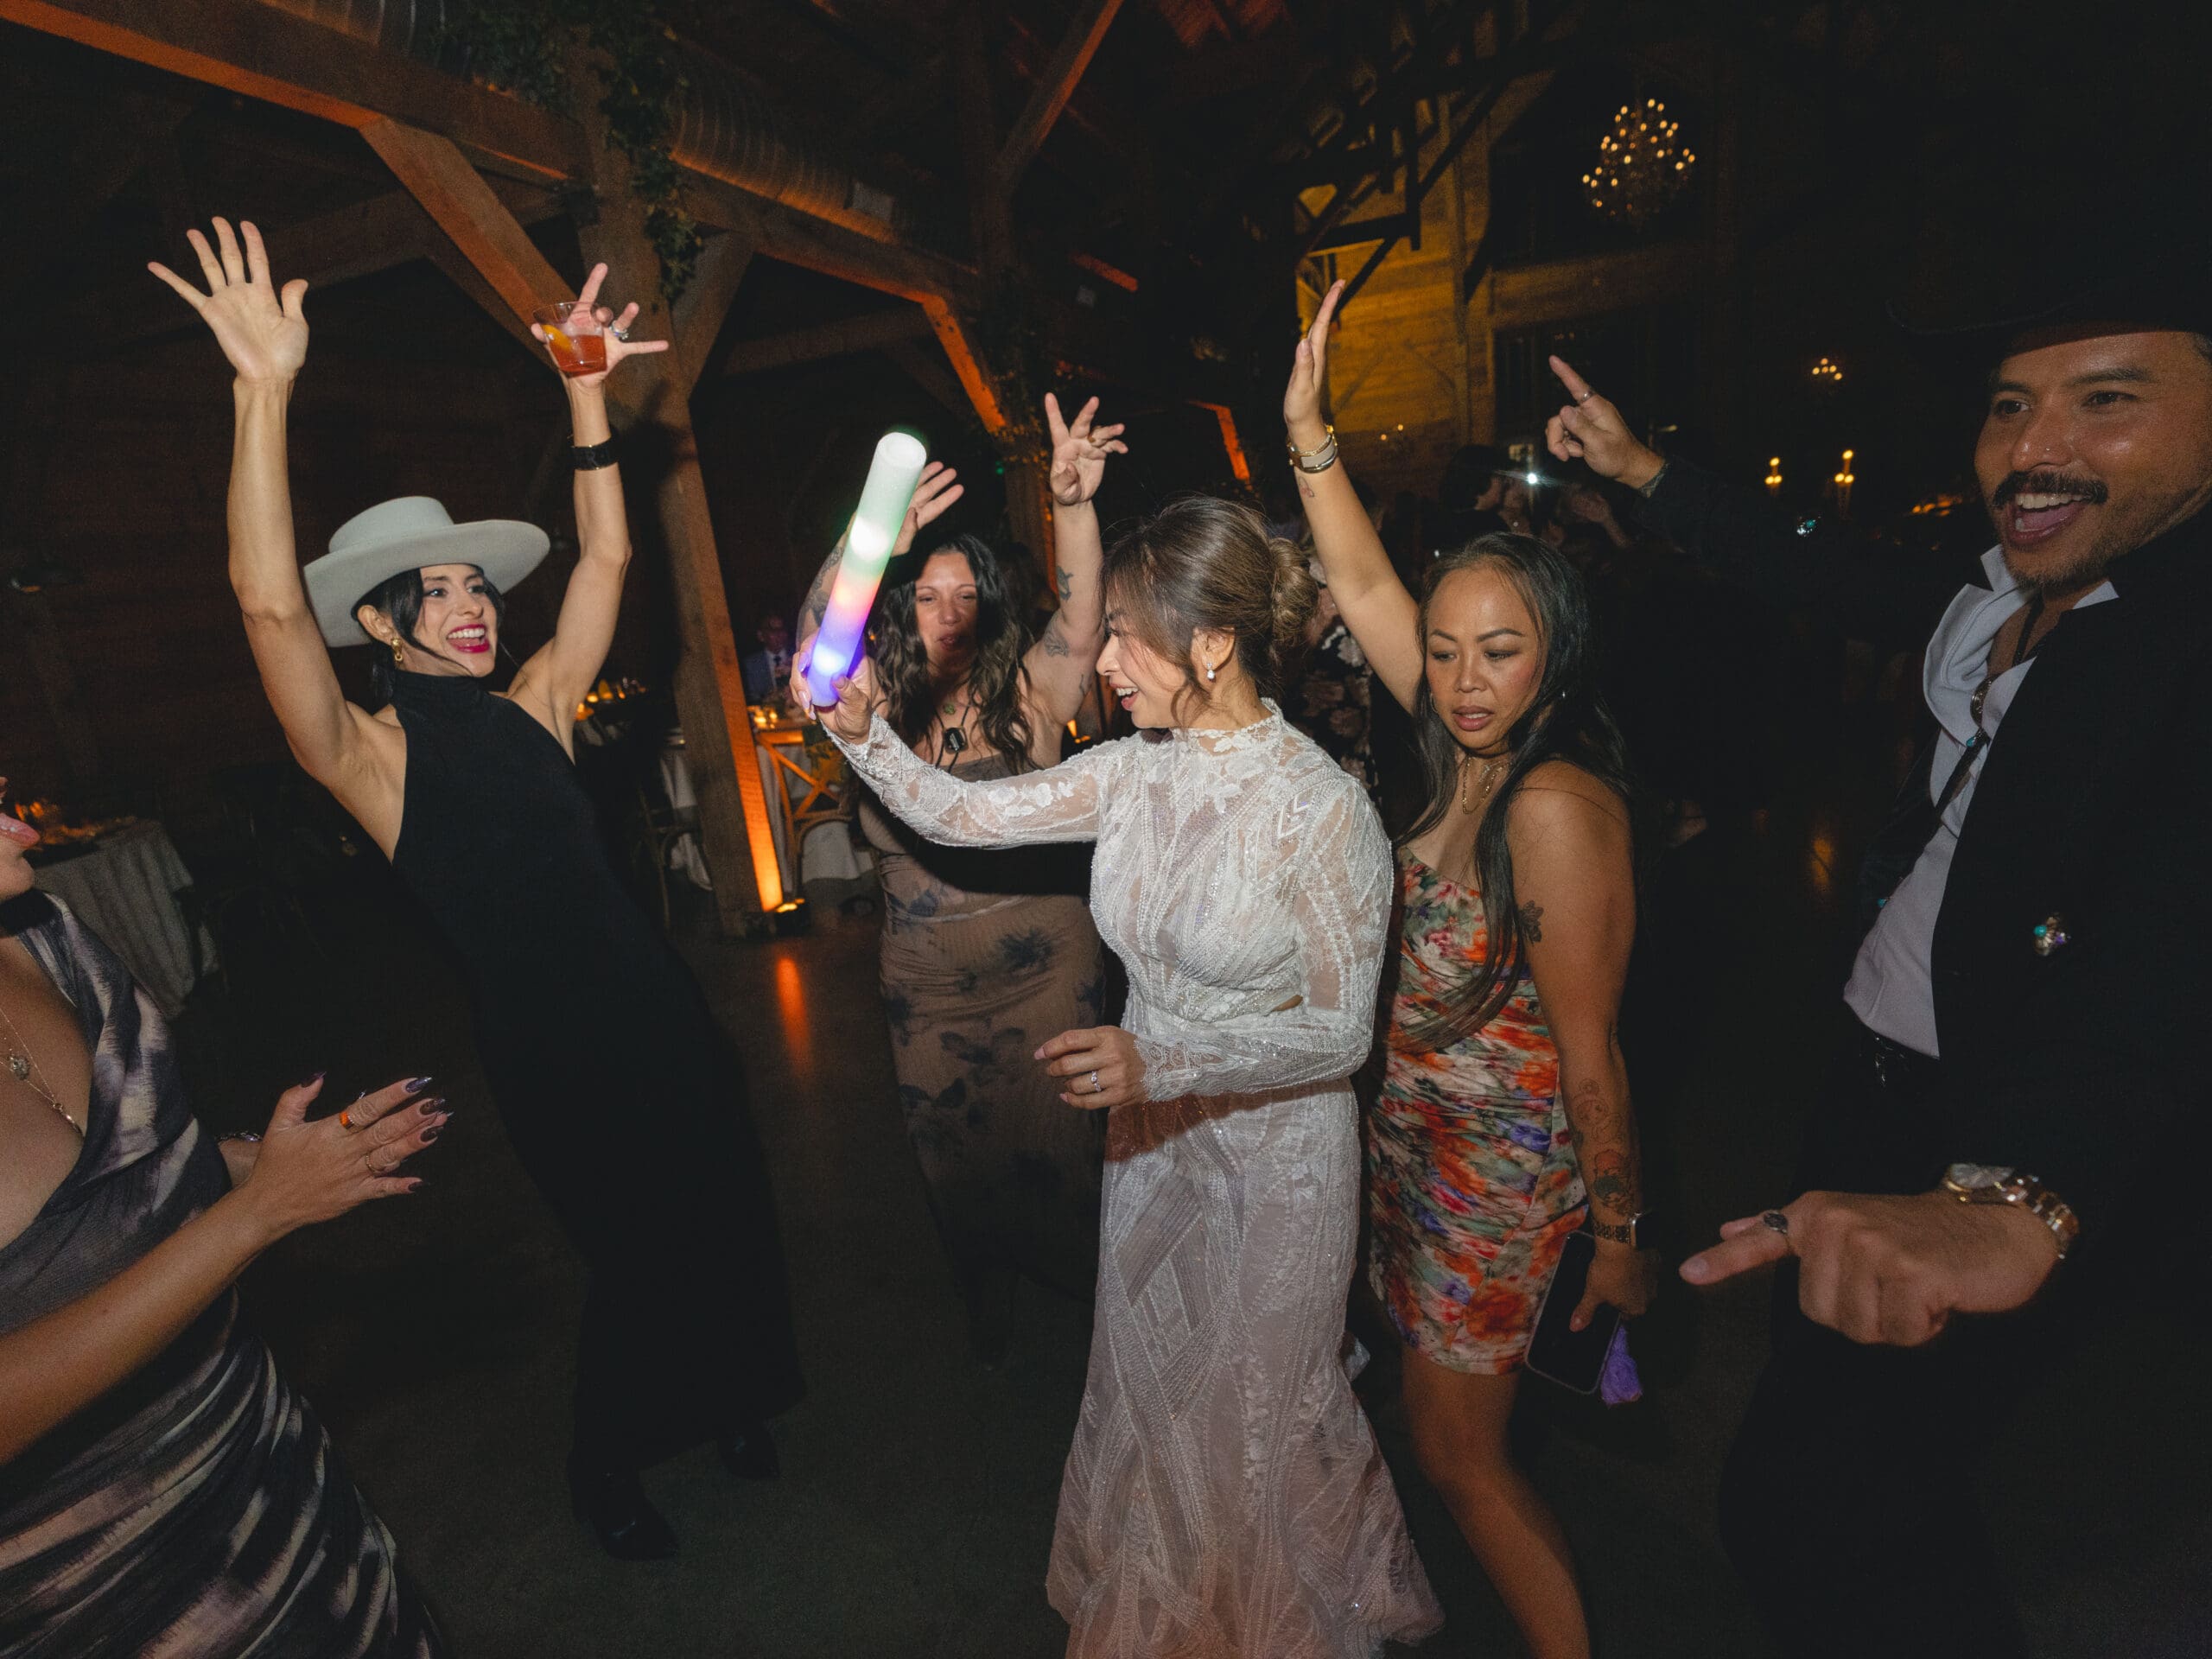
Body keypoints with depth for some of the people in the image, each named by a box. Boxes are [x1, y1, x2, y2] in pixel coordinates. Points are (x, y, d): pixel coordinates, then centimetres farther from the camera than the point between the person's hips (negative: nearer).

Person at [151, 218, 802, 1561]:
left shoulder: (535, 708, 7)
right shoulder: (372, 755, -7)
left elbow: (605, 557, 7)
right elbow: (271, 601, -22)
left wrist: (587, 396, 2)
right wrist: (267, 390, -27)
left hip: (664, 1011, 5)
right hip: (555, 1050, -5)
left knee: (724, 1227, 18)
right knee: (636, 1263, 10)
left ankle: (721, 1404, 46)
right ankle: (605, 1474, 40)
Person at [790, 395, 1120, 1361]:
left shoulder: (1028, 695, -7)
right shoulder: (880, 707, -6)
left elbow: (1081, 627, -23)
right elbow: (814, 655, -24)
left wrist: (1072, 504, -39)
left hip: (1047, 972, -1)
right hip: (928, 989, 2)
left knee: (1056, 1141, 14)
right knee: (958, 1155, 18)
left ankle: (1082, 1282, 44)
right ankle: (985, 1295, 46)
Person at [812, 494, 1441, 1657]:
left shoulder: (1325, 809, -24)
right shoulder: (1133, 775, -7)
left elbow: (1342, 1032, -20)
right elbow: (956, 814, -2)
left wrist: (1161, 1059, -31)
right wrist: (861, 729, -17)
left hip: (1275, 1156, -5)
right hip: (1151, 1138, 5)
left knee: (1259, 1409, 19)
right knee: (1151, 1393, 25)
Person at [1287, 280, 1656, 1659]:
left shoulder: (1559, 806, -26)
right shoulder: (1466, 760, -5)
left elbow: (1590, 1057, -21)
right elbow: (1365, 588, -1)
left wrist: (1622, 1235, -12)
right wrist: (1308, 428, -2)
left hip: (1502, 1160, -7)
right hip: (1416, 1132, 7)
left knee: (1457, 1450, 11)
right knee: (1448, 1423, 26)